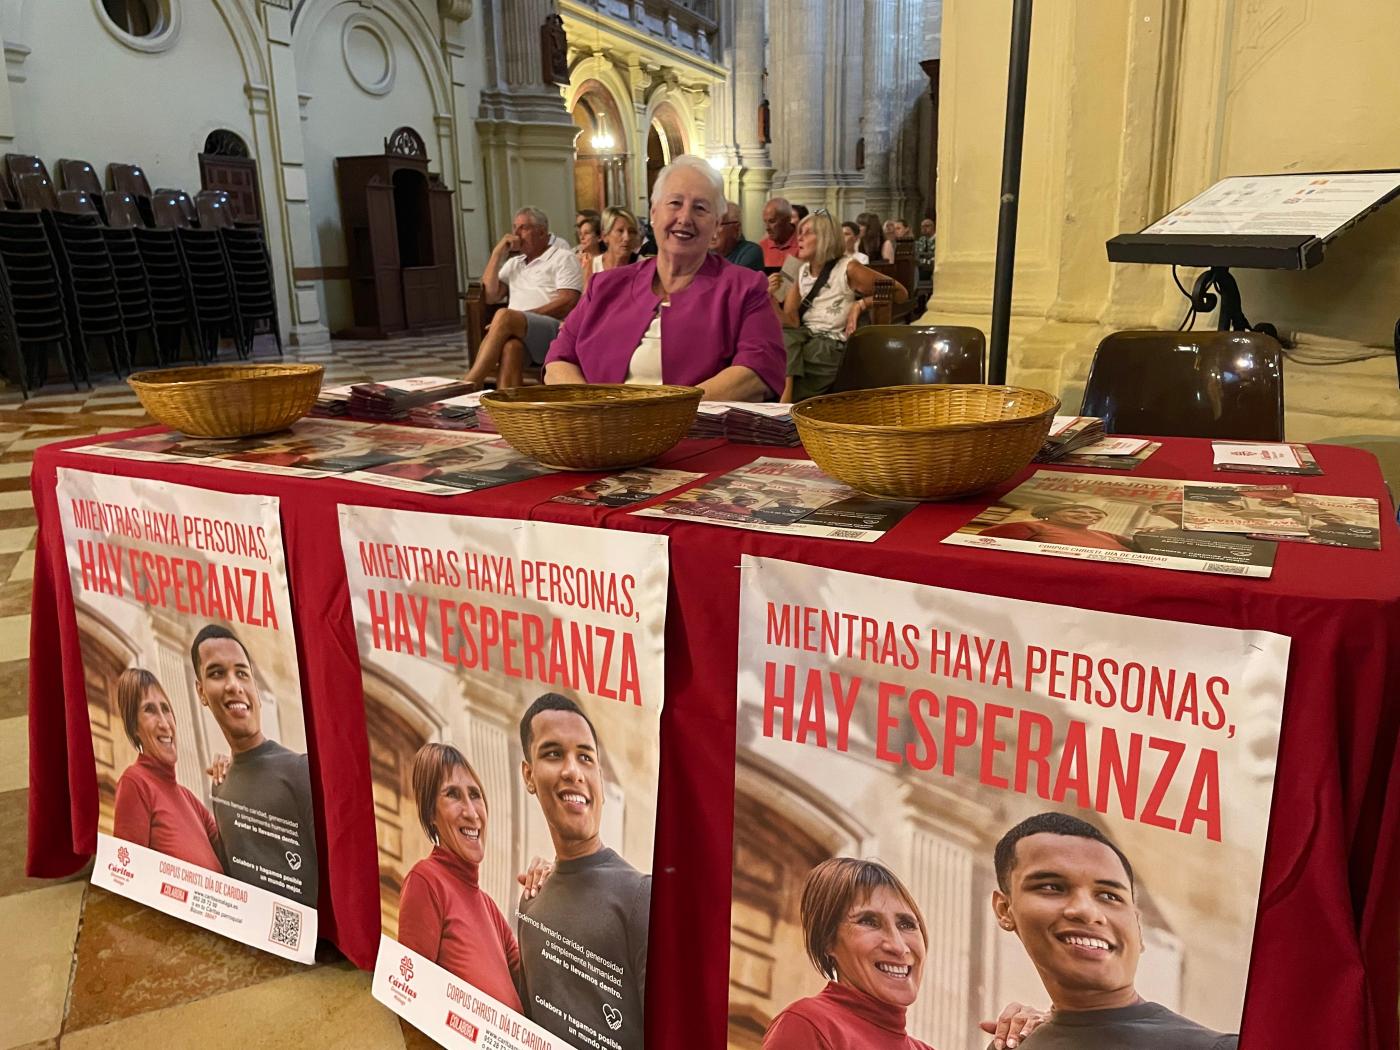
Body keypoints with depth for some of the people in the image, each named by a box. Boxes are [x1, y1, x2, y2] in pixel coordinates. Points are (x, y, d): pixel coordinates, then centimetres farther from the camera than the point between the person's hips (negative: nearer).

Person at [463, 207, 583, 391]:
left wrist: (524, 316, -12)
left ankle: (467, 386, -37)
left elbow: (568, 302, -3)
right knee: (511, 346, -35)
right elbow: (490, 296, 18)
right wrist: (497, 253, 14)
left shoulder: (562, 257, 13)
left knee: (504, 316, -33)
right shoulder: (513, 263, 32)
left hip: (555, 329, -4)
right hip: (516, 330, 4)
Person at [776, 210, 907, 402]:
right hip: (806, 338, 5)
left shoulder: (848, 269, -5)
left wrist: (861, 304, -7)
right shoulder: (802, 271, 12)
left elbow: (900, 292, 0)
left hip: (834, 347, -5)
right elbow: (791, 322, 2)